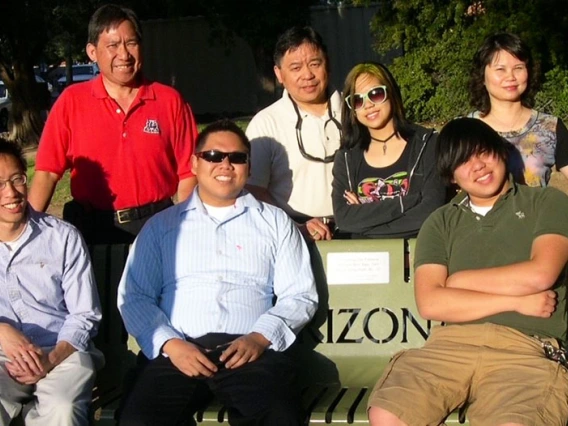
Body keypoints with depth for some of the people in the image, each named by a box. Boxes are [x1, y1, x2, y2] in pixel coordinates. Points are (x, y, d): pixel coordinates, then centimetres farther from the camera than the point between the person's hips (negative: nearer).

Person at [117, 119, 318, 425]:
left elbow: (299, 295, 11)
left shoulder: (275, 222, 19)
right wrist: (170, 343, -7)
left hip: (251, 351, 0)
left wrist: (261, 337, -7)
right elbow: (134, 297, 10)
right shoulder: (161, 225, 18)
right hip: (177, 352, 1)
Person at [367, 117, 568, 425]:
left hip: (527, 350, -3)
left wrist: (458, 280, 6)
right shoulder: (440, 223, 19)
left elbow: (539, 275, -5)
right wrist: (514, 301, -2)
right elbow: (430, 303, 5)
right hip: (451, 344, 3)